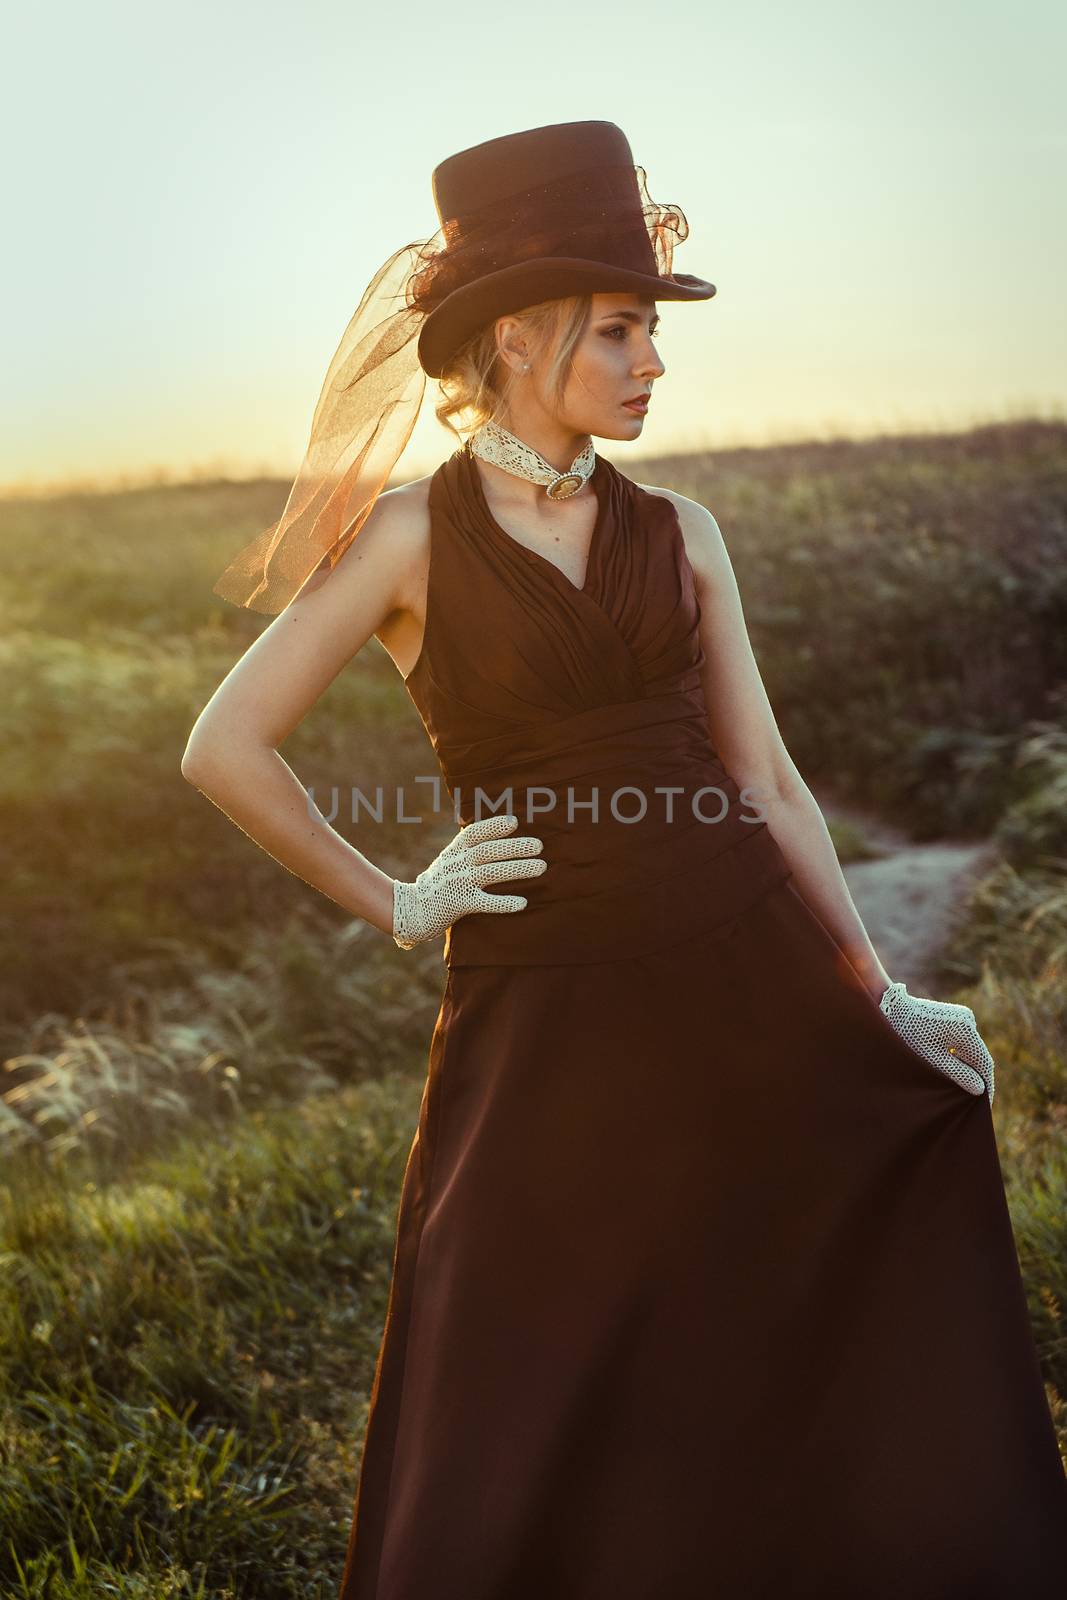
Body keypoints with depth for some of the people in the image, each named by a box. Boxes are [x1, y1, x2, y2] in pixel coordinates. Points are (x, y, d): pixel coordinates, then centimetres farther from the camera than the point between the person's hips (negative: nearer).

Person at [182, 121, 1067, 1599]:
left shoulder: (680, 535, 7)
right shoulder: (412, 538, -4)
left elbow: (765, 778, 8)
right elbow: (225, 749, -3)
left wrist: (882, 996, 6)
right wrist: (396, 907, -2)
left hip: (754, 993, 4)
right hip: (542, 1026, -3)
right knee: (512, 1461, 9)